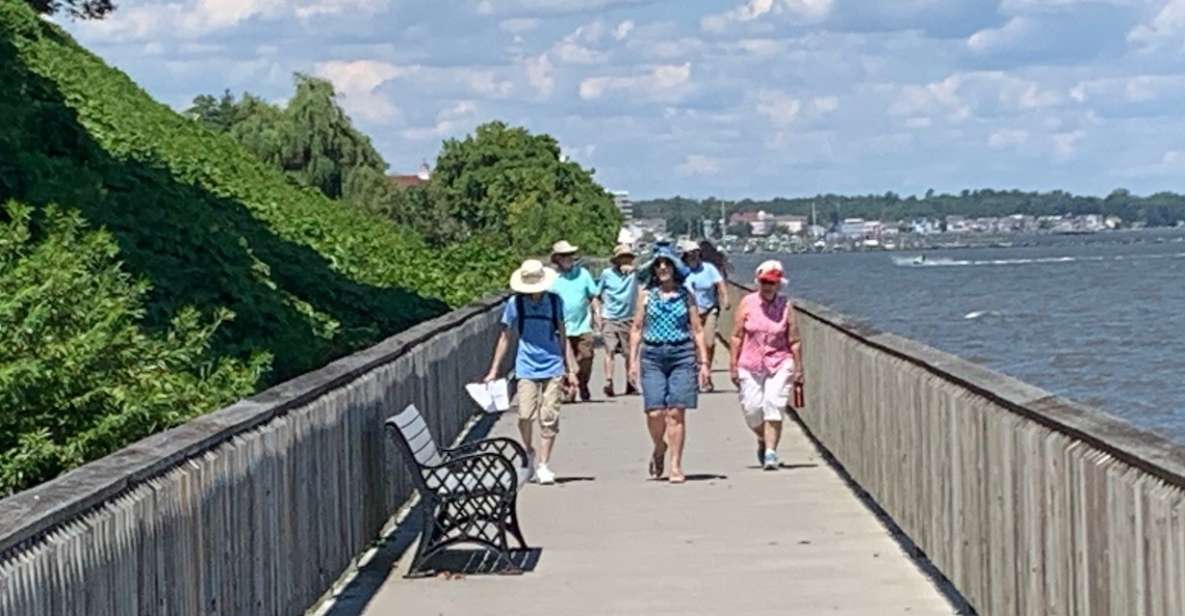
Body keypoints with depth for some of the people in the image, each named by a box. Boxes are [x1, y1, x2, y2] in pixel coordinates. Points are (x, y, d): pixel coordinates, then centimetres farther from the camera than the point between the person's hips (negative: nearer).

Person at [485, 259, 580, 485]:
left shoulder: (555, 302, 5)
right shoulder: (515, 304, 1)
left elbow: (563, 337, 13)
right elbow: (505, 337, 9)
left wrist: (571, 370, 11)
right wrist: (494, 370, 8)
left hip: (552, 367, 1)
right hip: (527, 368, -1)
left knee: (549, 419, -2)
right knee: (525, 415, -11)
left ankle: (543, 465, 7)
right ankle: (528, 452, 17)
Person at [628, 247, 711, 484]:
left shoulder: (686, 295, 7)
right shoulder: (646, 294, 7)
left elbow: (697, 331, 10)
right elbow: (637, 329, 10)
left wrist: (704, 362, 4)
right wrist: (633, 360, 2)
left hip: (682, 355, 0)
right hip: (652, 356, 0)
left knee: (676, 413, -6)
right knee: (654, 413, -8)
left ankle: (676, 466, 1)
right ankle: (659, 449, 23)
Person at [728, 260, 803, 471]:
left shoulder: (786, 306, 0)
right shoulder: (747, 303, 1)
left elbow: (794, 341, 3)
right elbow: (737, 336, 4)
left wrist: (798, 369, 3)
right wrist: (733, 365, 1)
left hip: (780, 363, -1)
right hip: (750, 365, 1)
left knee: (773, 406, -14)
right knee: (752, 409, 2)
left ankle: (771, 451, -10)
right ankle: (763, 440, 32)